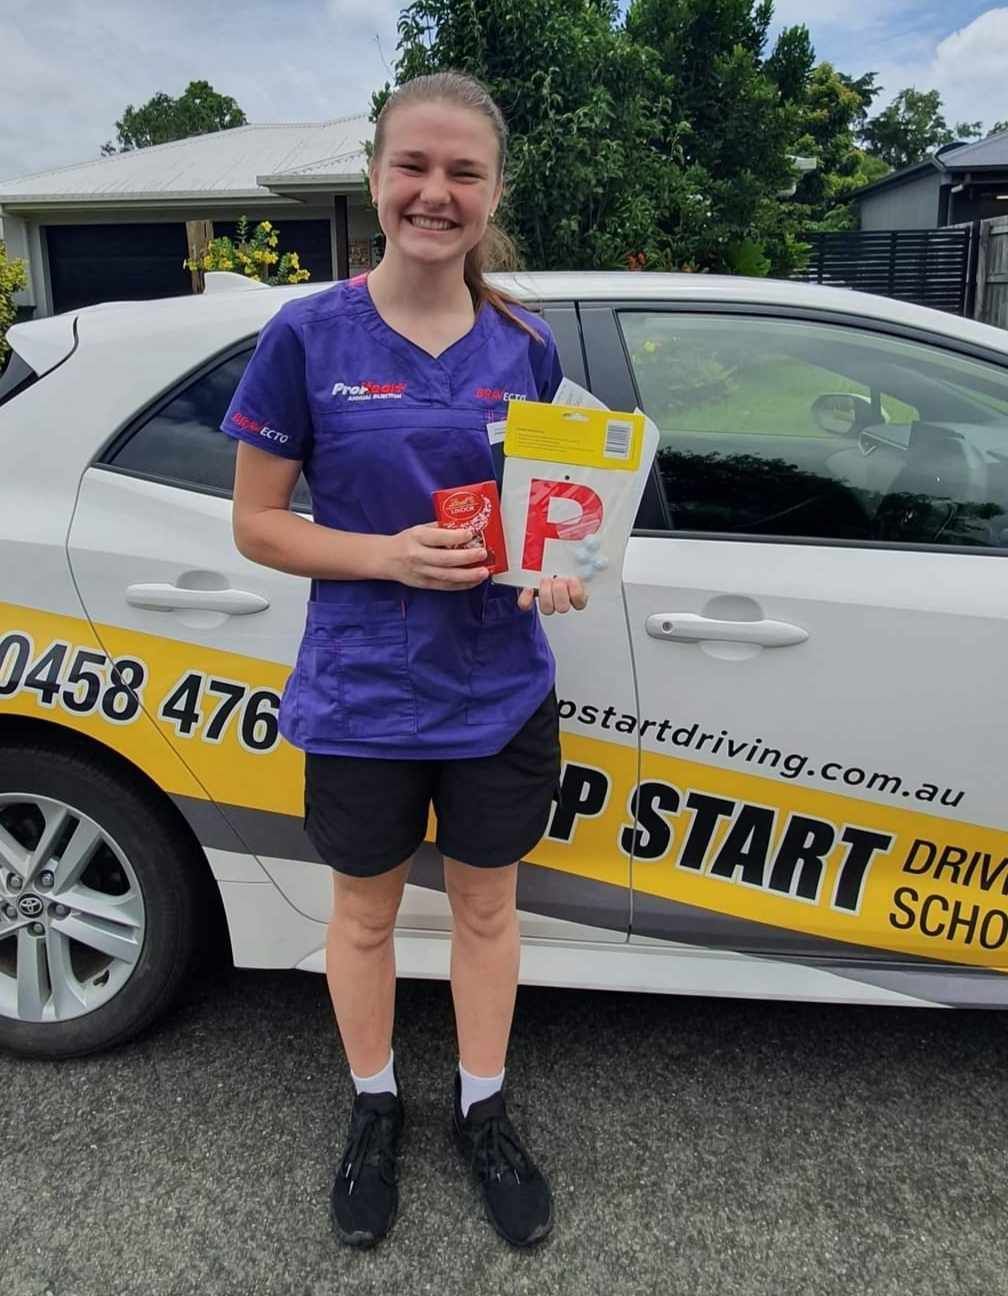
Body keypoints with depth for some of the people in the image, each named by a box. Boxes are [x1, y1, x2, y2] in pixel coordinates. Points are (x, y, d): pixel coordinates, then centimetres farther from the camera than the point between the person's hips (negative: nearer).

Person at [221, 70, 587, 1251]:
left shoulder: (525, 347, 0)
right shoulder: (308, 336, -9)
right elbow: (255, 524, -6)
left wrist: (558, 569, -11)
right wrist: (389, 554, -21)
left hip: (500, 695, 3)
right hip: (361, 699, -2)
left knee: (485, 901, 17)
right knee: (365, 908, 17)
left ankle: (483, 1112, 41)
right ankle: (374, 1107, 43)